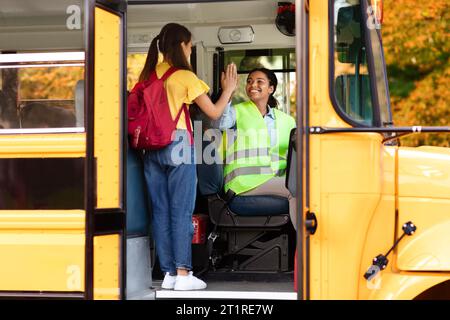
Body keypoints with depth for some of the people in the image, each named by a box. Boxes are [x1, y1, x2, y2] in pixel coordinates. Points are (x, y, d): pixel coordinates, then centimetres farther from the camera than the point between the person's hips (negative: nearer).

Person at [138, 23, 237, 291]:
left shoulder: (149, 74, 8)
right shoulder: (186, 77, -6)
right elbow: (214, 112, -2)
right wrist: (228, 89, 12)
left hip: (152, 148, 5)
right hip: (178, 145, -5)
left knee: (160, 212, 7)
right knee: (182, 212, -1)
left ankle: (169, 273, 9)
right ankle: (183, 274, -3)